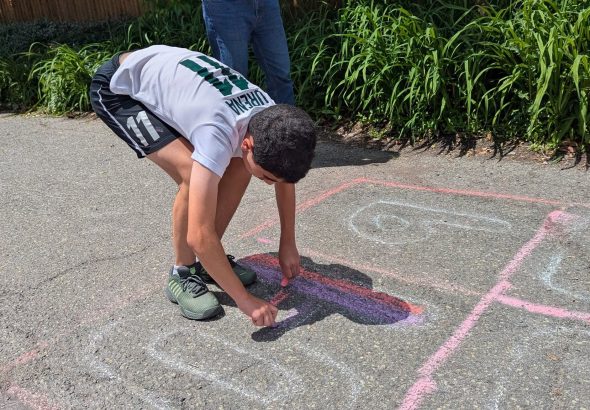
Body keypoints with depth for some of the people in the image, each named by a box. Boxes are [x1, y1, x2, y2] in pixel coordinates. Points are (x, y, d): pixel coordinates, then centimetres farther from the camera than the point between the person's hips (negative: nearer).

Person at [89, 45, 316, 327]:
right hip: (117, 87, -7)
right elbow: (199, 235, -38)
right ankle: (183, 275, -5)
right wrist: (244, 300, -30)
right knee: (193, 175, -26)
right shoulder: (218, 135, -40)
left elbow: (285, 179, 2)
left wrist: (288, 243, 4)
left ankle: (207, 262, 12)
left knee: (237, 168, -4)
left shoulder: (273, 120, -19)